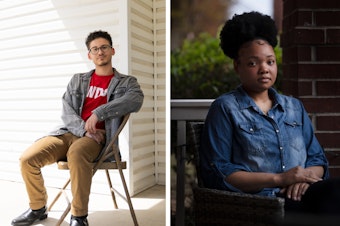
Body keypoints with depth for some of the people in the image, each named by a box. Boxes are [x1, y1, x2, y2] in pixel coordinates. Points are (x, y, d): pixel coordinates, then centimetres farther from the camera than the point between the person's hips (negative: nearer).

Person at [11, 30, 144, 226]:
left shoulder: (127, 82, 8)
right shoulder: (78, 80, 19)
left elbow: (136, 100, -15)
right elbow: (66, 112, 7)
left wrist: (98, 113, -23)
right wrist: (85, 129, -14)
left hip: (97, 137, -4)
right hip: (70, 132, 5)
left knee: (76, 153, -38)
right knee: (27, 158, -15)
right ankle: (38, 208, 11)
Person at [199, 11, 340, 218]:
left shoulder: (295, 107, 21)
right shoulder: (225, 108, 3)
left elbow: (317, 158, 20)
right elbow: (216, 173, -5)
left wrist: (305, 178, -5)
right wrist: (278, 179, -12)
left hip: (300, 194, 6)